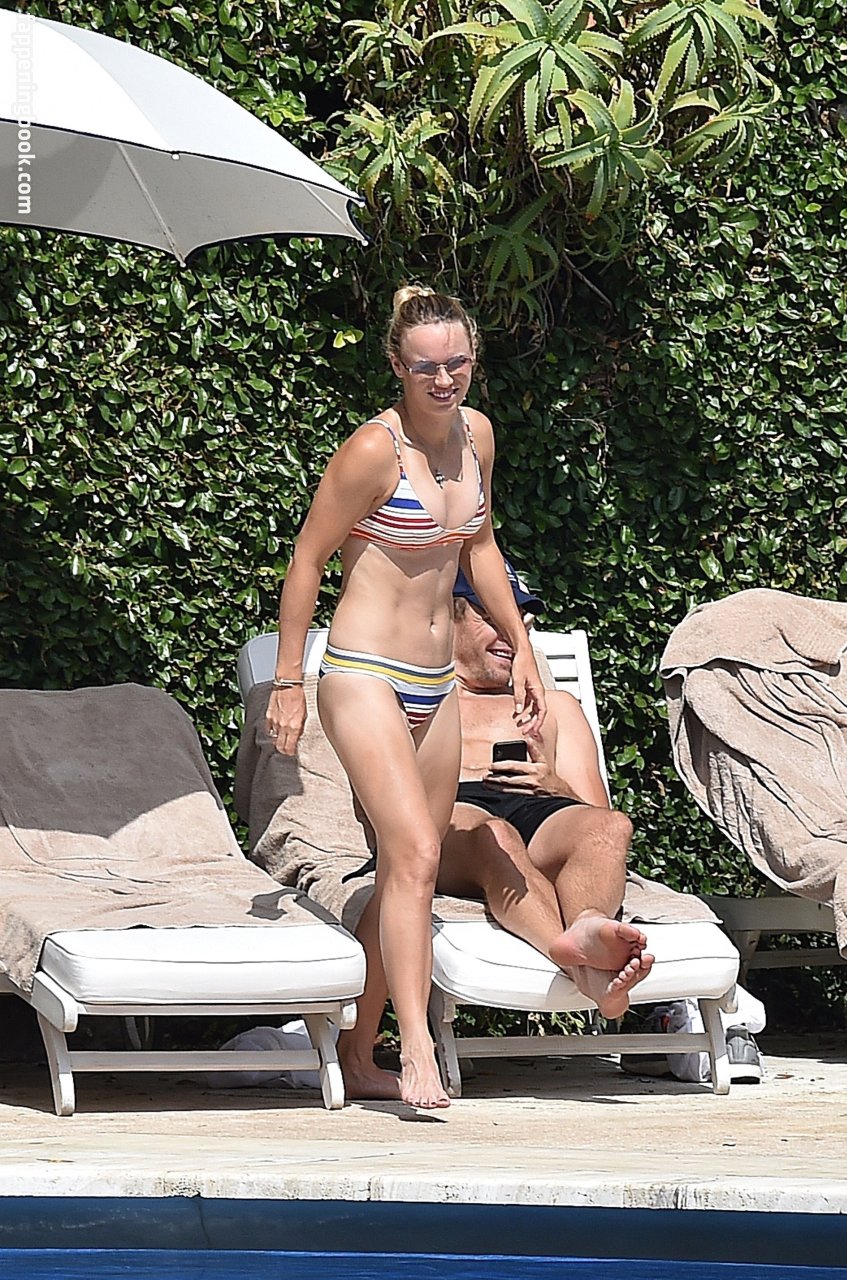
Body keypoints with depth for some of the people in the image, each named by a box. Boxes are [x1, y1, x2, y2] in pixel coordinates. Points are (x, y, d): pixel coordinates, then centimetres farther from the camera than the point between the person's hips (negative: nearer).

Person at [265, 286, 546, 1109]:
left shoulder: (476, 434, 6)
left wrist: (522, 649, 20)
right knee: (415, 857, -20)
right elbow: (308, 558, -8)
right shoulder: (375, 450, -14)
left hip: (435, 686, 8)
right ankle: (417, 1053, -24)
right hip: (365, 678, -8)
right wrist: (287, 684, -7)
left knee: (406, 873, 8)